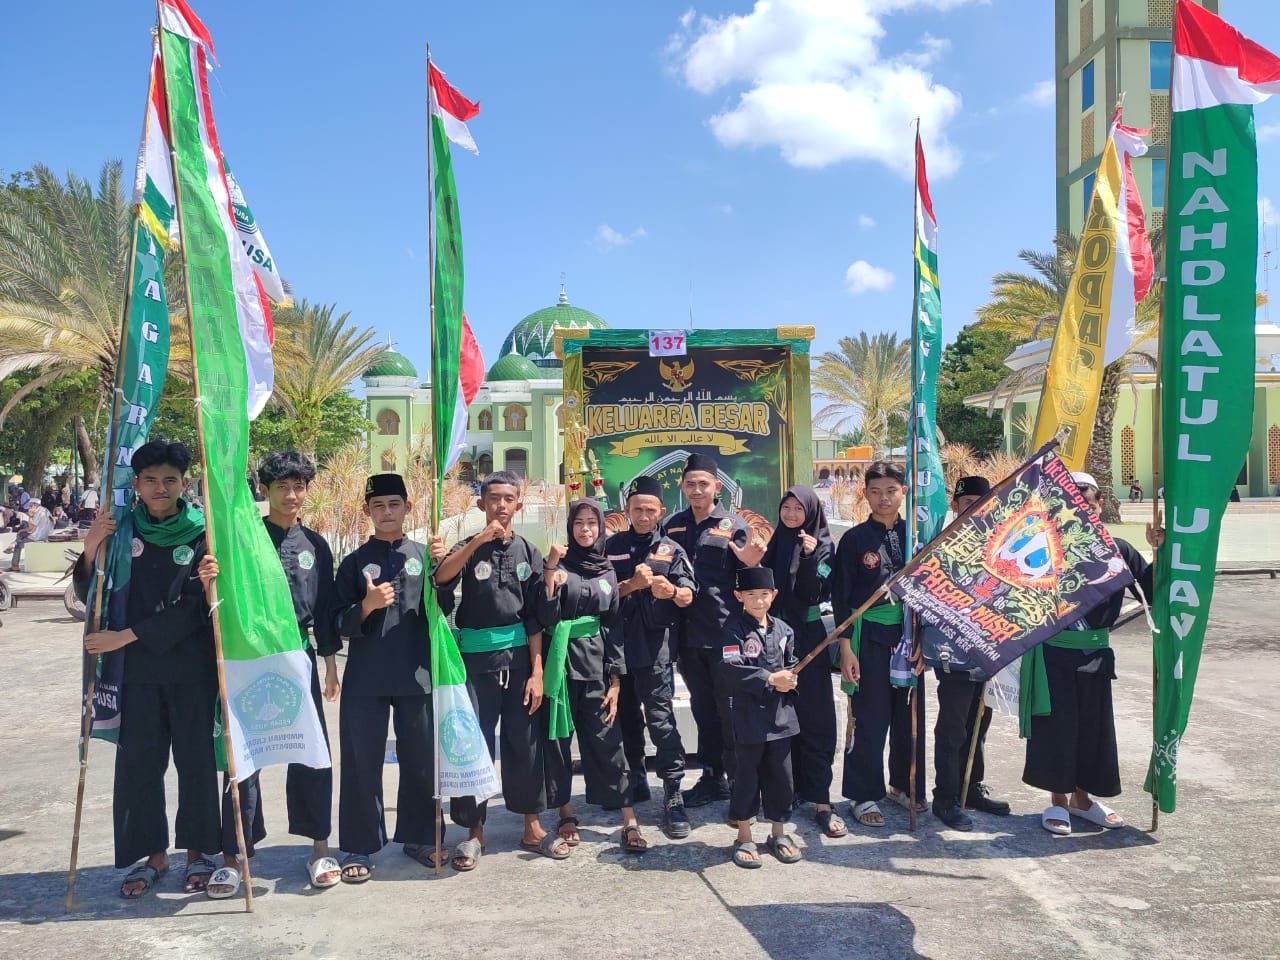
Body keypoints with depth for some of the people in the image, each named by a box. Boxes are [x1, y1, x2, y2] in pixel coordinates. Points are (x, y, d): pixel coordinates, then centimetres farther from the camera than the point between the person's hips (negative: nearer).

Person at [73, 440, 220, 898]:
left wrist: (127, 635, -11)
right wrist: (91, 551, -11)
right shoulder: (121, 531, 4)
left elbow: (195, 606, -10)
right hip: (137, 667, 3)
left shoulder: (203, 534, -5)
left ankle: (197, 850, 18)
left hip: (192, 667, -3)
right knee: (138, 760, 5)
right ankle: (153, 853, 18)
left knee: (195, 757, 4)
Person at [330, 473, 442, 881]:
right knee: (362, 762, 3)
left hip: (416, 674, 1)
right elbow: (340, 624, 2)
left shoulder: (424, 555, 6)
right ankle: (359, 847, 16)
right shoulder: (355, 562, 5)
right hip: (365, 678, -1)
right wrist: (367, 606, -18)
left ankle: (418, 836, 26)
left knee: (420, 759, 9)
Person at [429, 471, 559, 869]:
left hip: (520, 657, 1)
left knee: (525, 742, 7)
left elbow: (534, 617, 2)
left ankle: (532, 827, 20)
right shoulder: (468, 548, 3)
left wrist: (537, 671, -3)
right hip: (477, 658, -1)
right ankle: (475, 831, 14)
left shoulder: (528, 552, 6)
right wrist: (478, 541, -27)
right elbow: (441, 577, -19)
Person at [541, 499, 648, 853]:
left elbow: (614, 626, 8)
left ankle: (629, 821, 3)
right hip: (562, 663, -1)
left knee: (606, 742, -1)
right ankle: (566, 815, 18)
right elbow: (547, 617, -9)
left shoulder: (607, 571, 10)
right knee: (558, 738, 4)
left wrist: (616, 680, 3)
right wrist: (549, 573, -20)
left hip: (596, 665, 1)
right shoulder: (560, 564, 1)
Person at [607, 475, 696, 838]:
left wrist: (671, 591, -27)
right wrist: (632, 584, -14)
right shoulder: (613, 547, 9)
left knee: (660, 718, -8)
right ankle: (636, 777, 30)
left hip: (655, 646, -3)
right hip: (618, 643, 3)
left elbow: (687, 597, -5)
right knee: (626, 716, 14)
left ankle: (673, 795, -6)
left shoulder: (671, 550, 5)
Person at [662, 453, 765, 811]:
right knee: (703, 709, 14)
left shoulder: (734, 526, -2)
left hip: (725, 633, -4)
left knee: (729, 710, 2)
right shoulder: (673, 526, 9)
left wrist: (751, 565, -23)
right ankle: (712, 778, 26)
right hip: (688, 633, 5)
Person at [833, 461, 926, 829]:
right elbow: (841, 596, -4)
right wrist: (846, 647, -10)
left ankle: (904, 785, 28)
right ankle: (864, 796, 11)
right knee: (870, 718, 0)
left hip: (908, 635, 3)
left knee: (909, 714, 10)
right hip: (869, 636, -3)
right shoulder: (854, 539, -3)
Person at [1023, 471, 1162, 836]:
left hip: (1095, 653, 4)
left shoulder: (1116, 550, 0)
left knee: (1095, 726, 11)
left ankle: (1082, 797, 29)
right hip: (1052, 652, -3)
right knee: (1056, 726, 2)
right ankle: (1058, 800, 16)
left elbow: (1151, 589, 1)